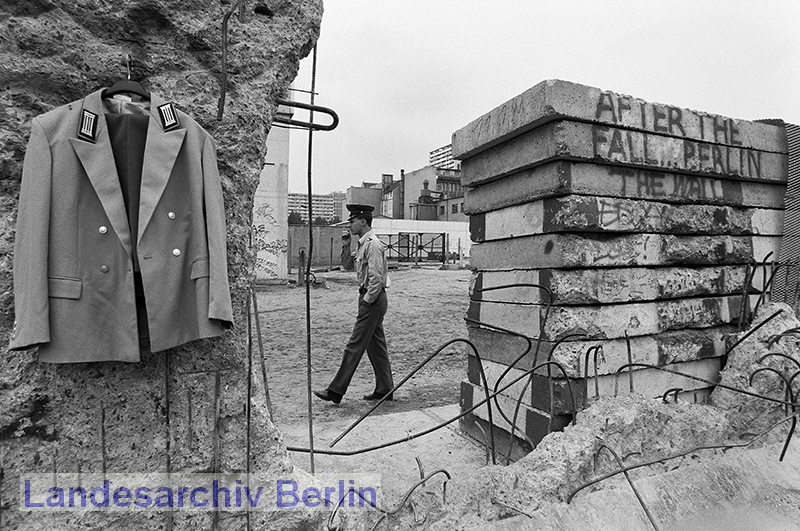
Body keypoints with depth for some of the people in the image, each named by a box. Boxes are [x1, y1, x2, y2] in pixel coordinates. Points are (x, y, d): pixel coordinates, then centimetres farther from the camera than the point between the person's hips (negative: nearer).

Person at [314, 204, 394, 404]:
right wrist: (346, 246, 10)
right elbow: (347, 265, 23)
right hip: (370, 299, 10)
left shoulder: (373, 244, -17)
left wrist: (366, 301, -17)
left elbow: (376, 278, -22)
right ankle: (384, 389, 23)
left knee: (355, 345, -4)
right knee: (376, 345, 14)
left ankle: (336, 391, 5)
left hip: (373, 300, -10)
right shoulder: (363, 244, 14)